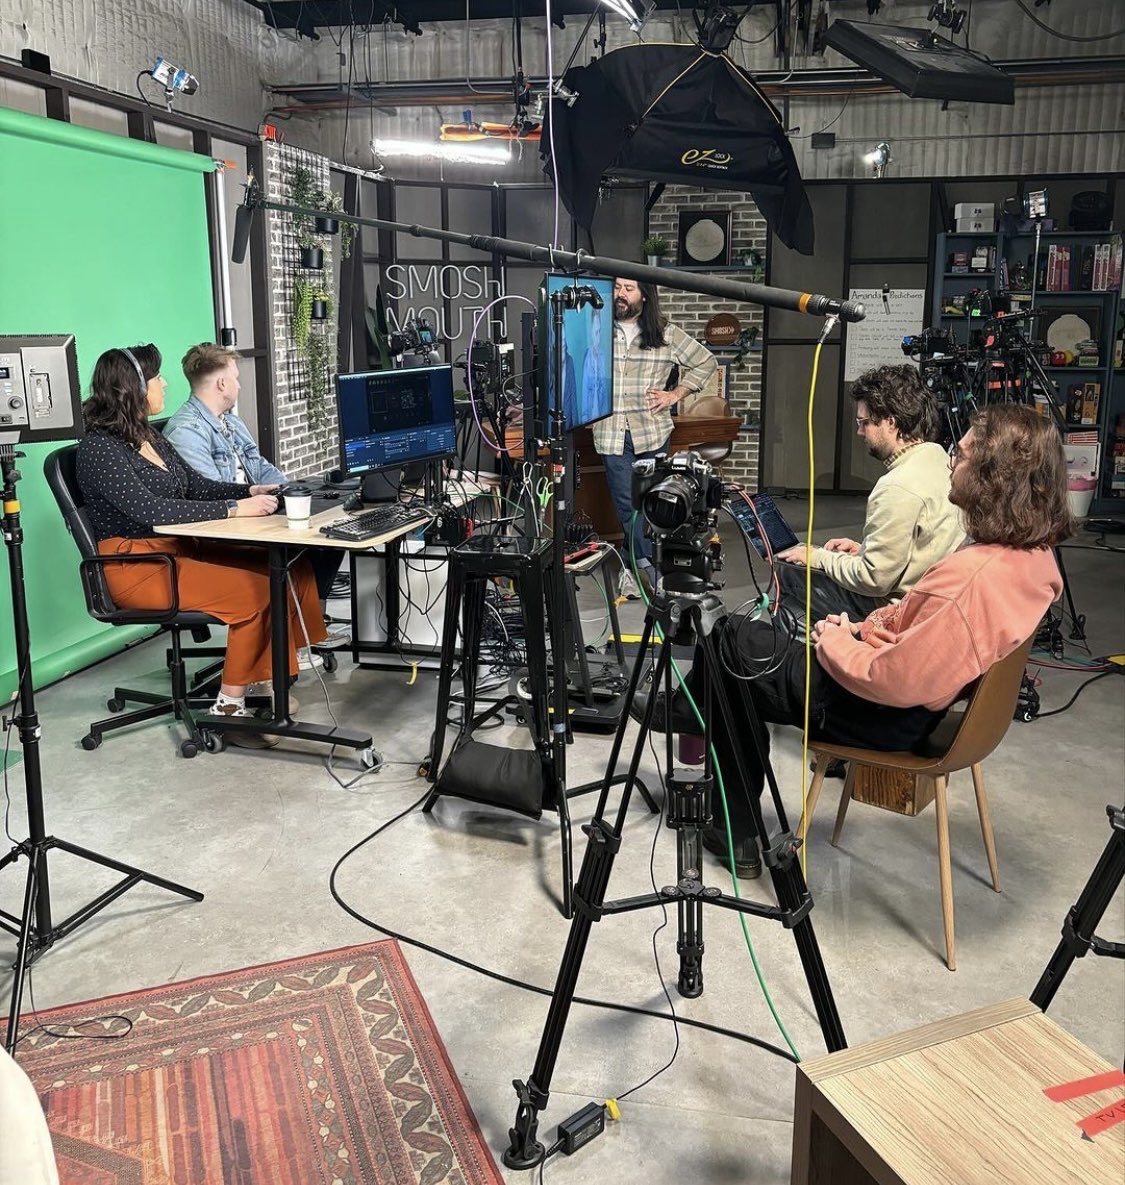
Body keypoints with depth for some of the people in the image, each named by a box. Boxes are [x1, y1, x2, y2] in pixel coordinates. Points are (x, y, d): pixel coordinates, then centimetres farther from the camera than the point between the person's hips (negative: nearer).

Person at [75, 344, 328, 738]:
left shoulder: (148, 436, 13)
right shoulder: (99, 447, -13)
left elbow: (196, 486, 18)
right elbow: (149, 508, -24)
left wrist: (250, 492, 0)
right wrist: (233, 509, -27)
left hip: (179, 550, 8)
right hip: (137, 565, -8)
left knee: (289, 568, -9)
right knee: (257, 589, -23)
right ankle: (230, 706, -11)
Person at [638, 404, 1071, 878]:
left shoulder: (973, 576, -33)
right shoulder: (1034, 551, -4)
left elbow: (893, 682, -30)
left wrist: (836, 643, -12)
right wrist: (864, 629, 3)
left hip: (881, 717, -9)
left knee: (729, 638, 7)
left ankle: (687, 710, 42)